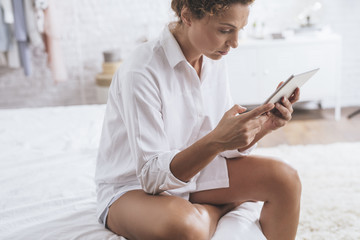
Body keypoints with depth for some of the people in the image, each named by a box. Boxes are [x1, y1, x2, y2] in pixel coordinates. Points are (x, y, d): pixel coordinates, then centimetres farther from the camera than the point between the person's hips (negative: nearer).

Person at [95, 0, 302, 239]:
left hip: (190, 172, 6)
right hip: (133, 189, -6)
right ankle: (216, 211, -6)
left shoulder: (215, 61, -3)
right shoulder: (141, 71, -24)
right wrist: (216, 141, -38)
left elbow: (231, 146, 1)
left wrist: (263, 126, -19)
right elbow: (151, 176, -25)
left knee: (285, 178, -9)